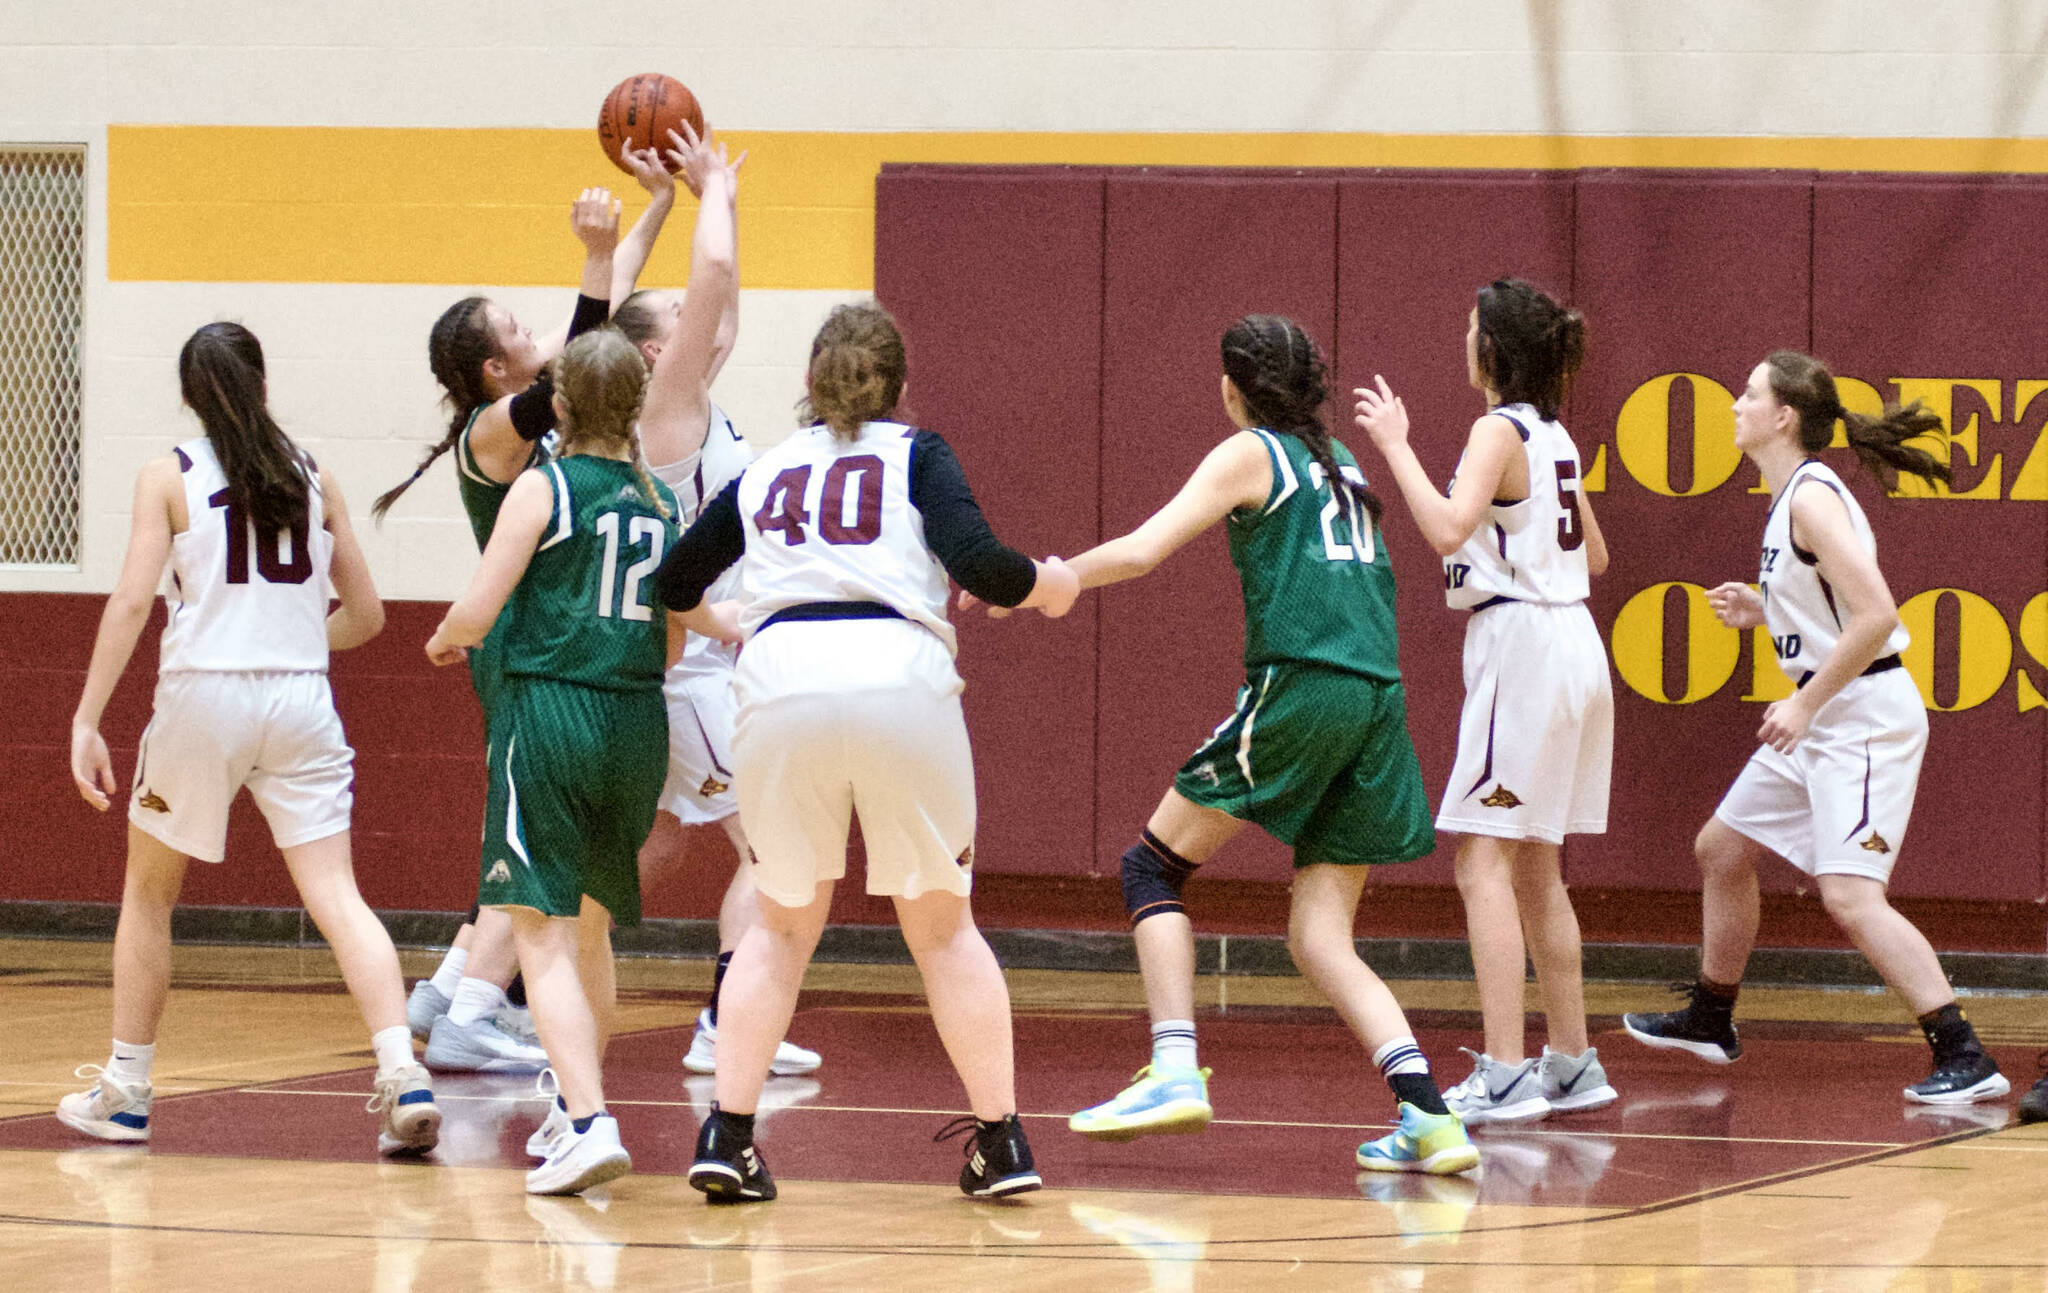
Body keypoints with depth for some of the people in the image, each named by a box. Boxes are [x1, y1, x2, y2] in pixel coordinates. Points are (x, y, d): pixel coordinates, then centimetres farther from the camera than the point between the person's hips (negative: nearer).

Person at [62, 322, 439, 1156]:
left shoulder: (170, 477, 1)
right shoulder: (312, 479, 10)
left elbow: (132, 599, -9)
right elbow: (365, 614, 13)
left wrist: (87, 720, -9)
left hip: (203, 696, -2)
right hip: (301, 706, 2)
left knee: (148, 893, 17)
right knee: (336, 896, -4)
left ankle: (124, 1092, 21)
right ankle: (402, 1077, -22)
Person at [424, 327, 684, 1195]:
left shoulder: (545, 488, -6)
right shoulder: (662, 503, 10)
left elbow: (477, 610, -10)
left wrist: (447, 638, 13)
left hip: (548, 712, -5)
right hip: (638, 729, 6)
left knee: (543, 930, -8)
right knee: (592, 928, 21)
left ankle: (589, 1122, -24)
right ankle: (574, 1109, 32)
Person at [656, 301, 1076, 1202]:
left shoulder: (764, 471, 23)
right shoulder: (914, 454, 14)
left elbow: (676, 585, 32)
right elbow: (978, 566, -1)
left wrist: (727, 625, 53)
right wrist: (1046, 584, 19)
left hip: (781, 686, 2)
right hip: (899, 681, -2)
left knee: (783, 924, 19)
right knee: (941, 924, 14)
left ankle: (727, 1136, 7)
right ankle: (1001, 1141, 13)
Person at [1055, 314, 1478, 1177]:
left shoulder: (1249, 455, 3)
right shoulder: (1340, 462, 22)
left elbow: (1141, 552, -6)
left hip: (1301, 685, -6)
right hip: (1379, 698, 7)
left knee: (1153, 867, 7)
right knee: (1320, 937, 6)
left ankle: (1175, 1071, -10)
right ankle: (1426, 1114, -12)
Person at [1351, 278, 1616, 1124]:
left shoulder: (1501, 430, -11)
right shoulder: (1552, 435, 14)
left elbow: (1447, 528, -26)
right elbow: (1592, 555, 23)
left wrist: (1394, 446, -19)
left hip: (1521, 644, -9)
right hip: (1571, 641, 9)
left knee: (1483, 859, -11)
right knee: (1533, 867, 16)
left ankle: (1503, 1074, -18)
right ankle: (1570, 1062, 20)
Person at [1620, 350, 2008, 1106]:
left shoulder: (1812, 498, -19)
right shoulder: (1790, 499, 11)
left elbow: (1875, 616, -26)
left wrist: (1806, 703, -22)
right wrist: (1761, 611, 10)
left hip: (1865, 714, -11)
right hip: (1824, 718, 11)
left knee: (1849, 895, -19)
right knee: (1720, 849, 21)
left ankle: (1965, 1061, -20)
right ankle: (1709, 1021, 39)